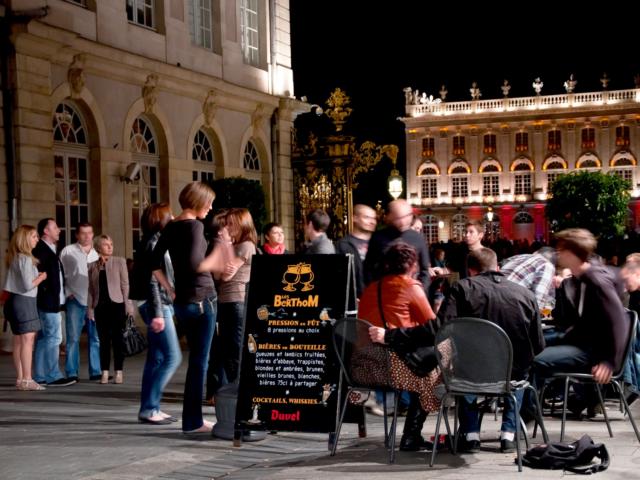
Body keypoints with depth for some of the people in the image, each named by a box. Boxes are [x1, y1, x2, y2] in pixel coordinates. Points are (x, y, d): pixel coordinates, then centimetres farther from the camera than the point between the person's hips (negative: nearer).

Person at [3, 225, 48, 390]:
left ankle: (20, 379, 14)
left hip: (15, 300, 10)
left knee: (18, 341, 10)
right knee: (27, 339, -9)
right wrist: (42, 277, -4)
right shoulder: (25, 259, -15)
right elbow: (28, 285, -19)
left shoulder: (14, 257, 13)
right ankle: (26, 380, -11)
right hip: (24, 301, -10)